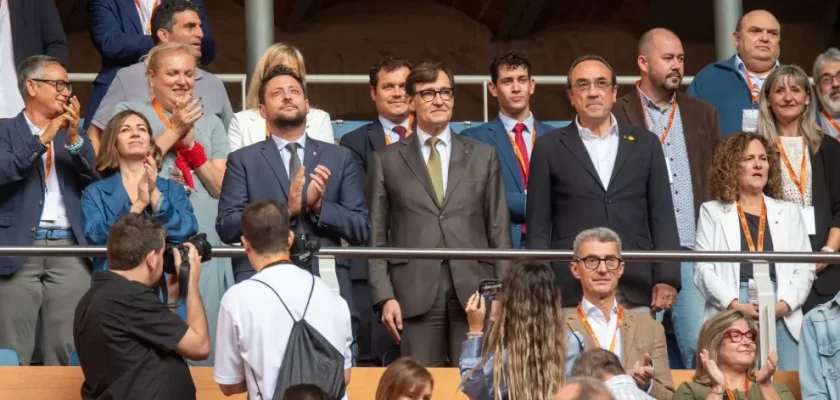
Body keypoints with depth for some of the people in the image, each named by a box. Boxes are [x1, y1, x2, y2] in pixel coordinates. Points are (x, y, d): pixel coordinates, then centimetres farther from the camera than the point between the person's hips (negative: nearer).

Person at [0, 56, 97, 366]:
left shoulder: (74, 134, 19)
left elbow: (96, 179, 7)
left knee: (68, 351, -2)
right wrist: (42, 139, -13)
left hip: (69, 250, 3)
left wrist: (74, 138, -5)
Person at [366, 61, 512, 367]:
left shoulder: (483, 156, 14)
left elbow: (499, 230, 12)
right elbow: (376, 236, 8)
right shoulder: (386, 161, 11)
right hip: (415, 293, -1)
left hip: (473, 291, 1)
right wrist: (385, 297, -3)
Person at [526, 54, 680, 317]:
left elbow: (662, 217, 11)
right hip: (572, 293, -1)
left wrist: (667, 279, 2)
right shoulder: (550, 147, 10)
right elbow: (539, 225, 8)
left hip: (635, 293, 1)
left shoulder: (645, 144, 13)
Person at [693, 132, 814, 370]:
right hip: (729, 314, -2)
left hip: (782, 316, 2)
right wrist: (736, 305, -12)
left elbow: (804, 268, 12)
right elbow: (703, 269, 2)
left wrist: (784, 304, -6)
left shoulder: (788, 212, 20)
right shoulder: (713, 212, 12)